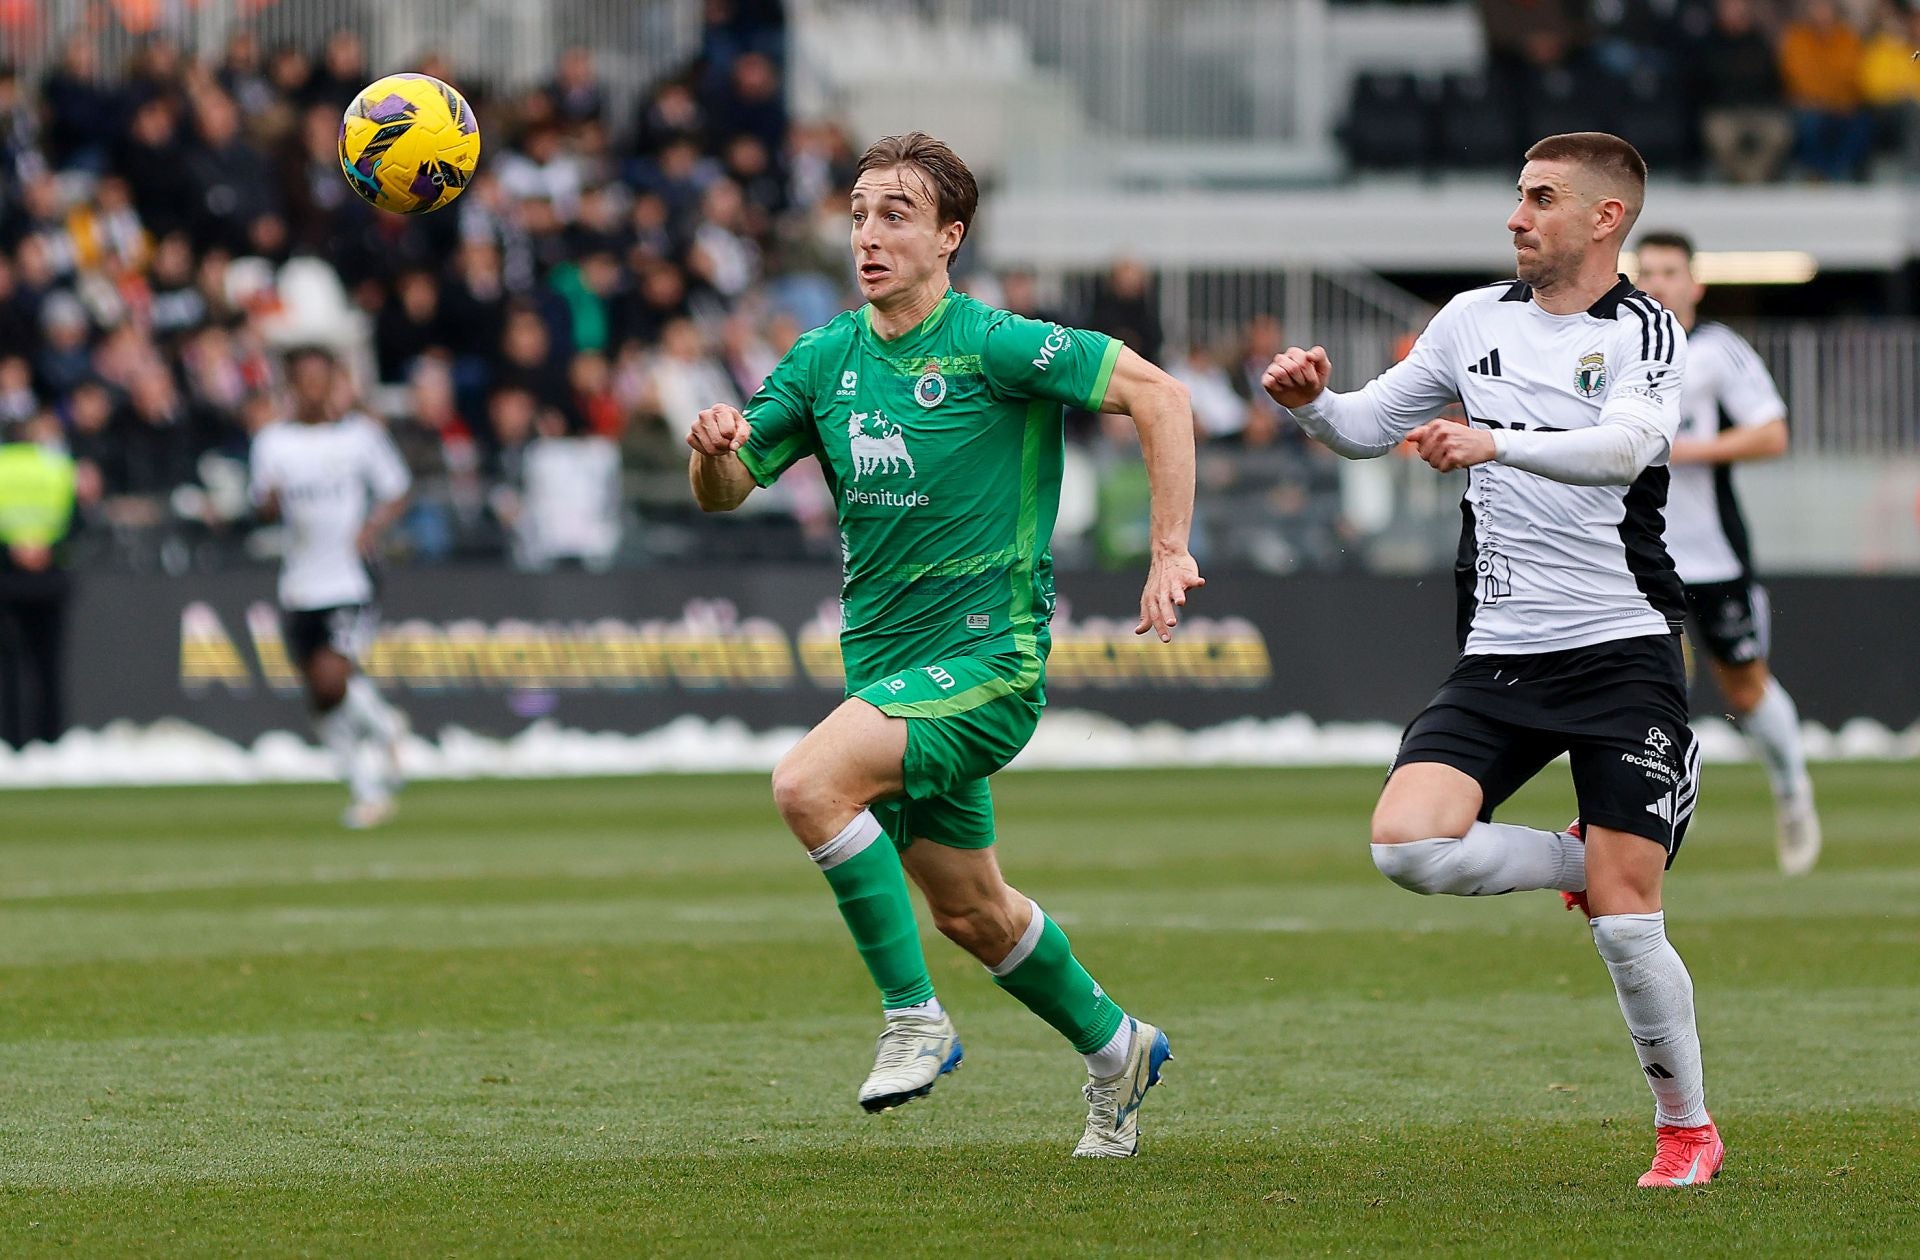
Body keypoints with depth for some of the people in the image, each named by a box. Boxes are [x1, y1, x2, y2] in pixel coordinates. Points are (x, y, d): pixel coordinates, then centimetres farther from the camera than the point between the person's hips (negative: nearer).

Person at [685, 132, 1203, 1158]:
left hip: (987, 656, -7)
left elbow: (1157, 394, -14)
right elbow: (725, 492, 9)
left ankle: (913, 1019, -16)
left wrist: (1170, 552, -19)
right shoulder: (824, 360, 6)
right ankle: (1114, 1047, 40)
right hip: (884, 664, 7)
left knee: (809, 783, -28)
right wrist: (713, 449, -15)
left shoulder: (995, 346, -13)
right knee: (969, 911, 16)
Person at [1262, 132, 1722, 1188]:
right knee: (1406, 845, -19)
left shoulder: (1646, 332, -4)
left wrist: (1496, 441, -38)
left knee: (1623, 920, -9)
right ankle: (1592, 862, 8)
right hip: (1499, 656, 5)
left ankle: (1687, 1128, 12)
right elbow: (1368, 427, 17)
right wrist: (1311, 401, -5)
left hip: (1622, 652, -5)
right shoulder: (1477, 318, 11)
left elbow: (1624, 448, -23)